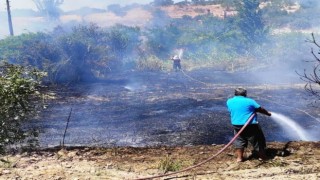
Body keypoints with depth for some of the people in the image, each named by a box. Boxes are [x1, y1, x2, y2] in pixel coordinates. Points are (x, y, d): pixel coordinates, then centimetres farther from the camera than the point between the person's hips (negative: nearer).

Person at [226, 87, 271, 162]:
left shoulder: (229, 101, 5)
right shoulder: (250, 101, -5)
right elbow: (260, 109, 2)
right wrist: (268, 113, 22)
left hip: (236, 125, 3)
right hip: (251, 125, -3)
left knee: (239, 141, 19)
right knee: (257, 141, 11)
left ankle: (239, 158, 18)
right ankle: (263, 157, 23)